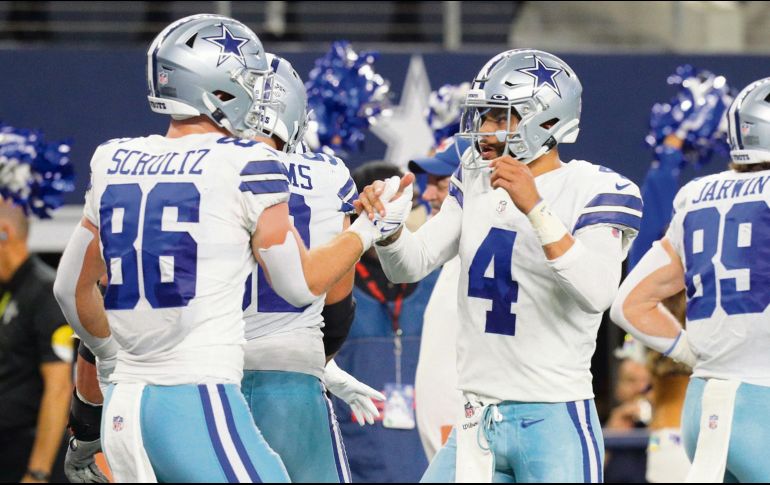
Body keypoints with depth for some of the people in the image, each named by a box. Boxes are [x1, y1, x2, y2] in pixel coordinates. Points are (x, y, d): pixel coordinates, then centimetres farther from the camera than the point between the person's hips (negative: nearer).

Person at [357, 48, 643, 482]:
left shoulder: (592, 191, -8)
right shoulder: (476, 183, 11)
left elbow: (597, 293, -23)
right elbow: (410, 266, 9)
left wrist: (535, 207, -29)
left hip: (554, 419, -6)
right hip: (479, 419, 6)